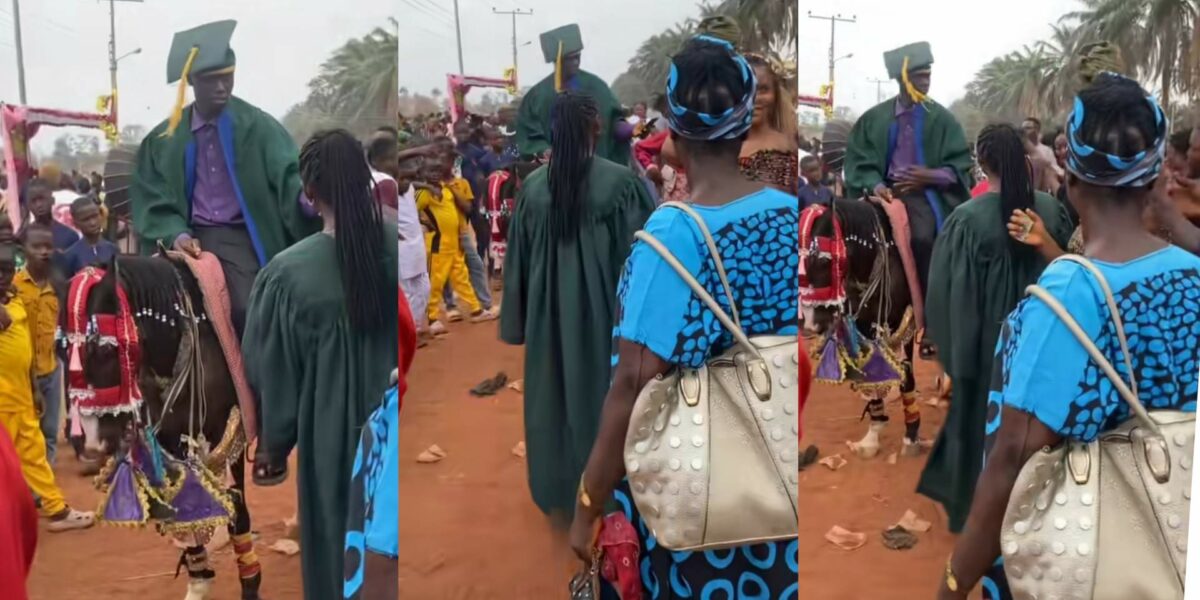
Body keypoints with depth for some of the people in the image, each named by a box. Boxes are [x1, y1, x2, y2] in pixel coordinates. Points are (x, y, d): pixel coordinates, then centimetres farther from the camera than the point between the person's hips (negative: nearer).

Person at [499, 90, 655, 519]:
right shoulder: (620, 181, -13)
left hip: (548, 311, 3)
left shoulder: (533, 185, -3)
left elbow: (517, 259, 3)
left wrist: (516, 321, 12)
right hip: (600, 310, -3)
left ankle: (554, 495, 28)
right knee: (597, 396, 9)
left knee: (549, 397, 15)